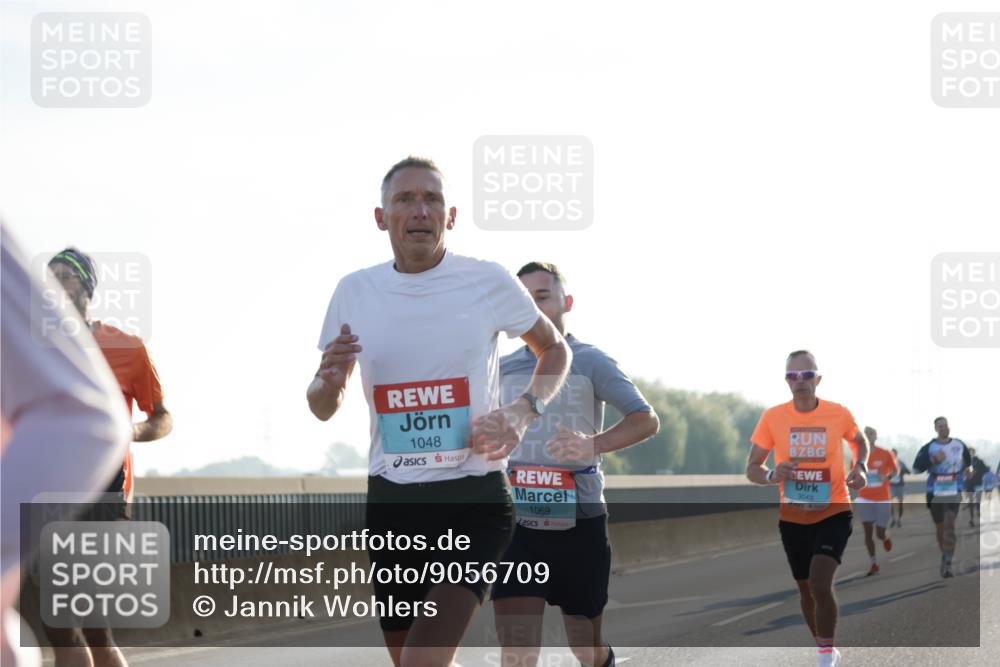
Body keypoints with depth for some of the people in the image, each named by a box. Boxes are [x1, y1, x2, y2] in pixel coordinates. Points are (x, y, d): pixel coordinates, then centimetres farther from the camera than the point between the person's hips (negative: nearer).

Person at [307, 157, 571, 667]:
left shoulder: (489, 281, -6)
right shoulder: (354, 292, 2)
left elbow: (554, 349, 12)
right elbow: (322, 409, 10)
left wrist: (524, 412, -7)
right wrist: (329, 381, -14)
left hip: (474, 498, -4)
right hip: (390, 502, 4)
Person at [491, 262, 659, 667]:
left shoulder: (589, 361, -2)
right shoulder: (502, 369, 10)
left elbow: (646, 420, -13)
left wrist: (592, 445, -30)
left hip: (579, 519, -2)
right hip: (517, 521, 2)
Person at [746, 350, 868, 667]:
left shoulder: (839, 414, -8)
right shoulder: (772, 417, -8)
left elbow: (860, 440, 15)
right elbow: (751, 469, -2)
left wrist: (860, 468, -5)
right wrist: (772, 475, -25)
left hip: (833, 513, -3)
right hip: (793, 518, 3)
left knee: (820, 584, -22)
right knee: (806, 589, 15)